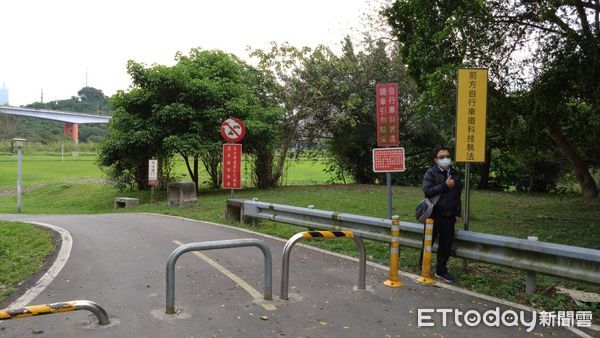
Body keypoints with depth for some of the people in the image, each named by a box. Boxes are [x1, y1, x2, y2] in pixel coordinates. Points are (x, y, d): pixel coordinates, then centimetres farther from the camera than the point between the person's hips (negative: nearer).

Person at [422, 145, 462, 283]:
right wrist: (445, 185, -21)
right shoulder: (431, 173, -6)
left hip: (449, 216, 5)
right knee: (428, 243, 6)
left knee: (446, 244, 9)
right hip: (434, 216, -5)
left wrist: (457, 213, 13)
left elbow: (458, 195, 18)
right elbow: (427, 191, -20)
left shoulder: (455, 174, 12)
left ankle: (441, 271, 22)